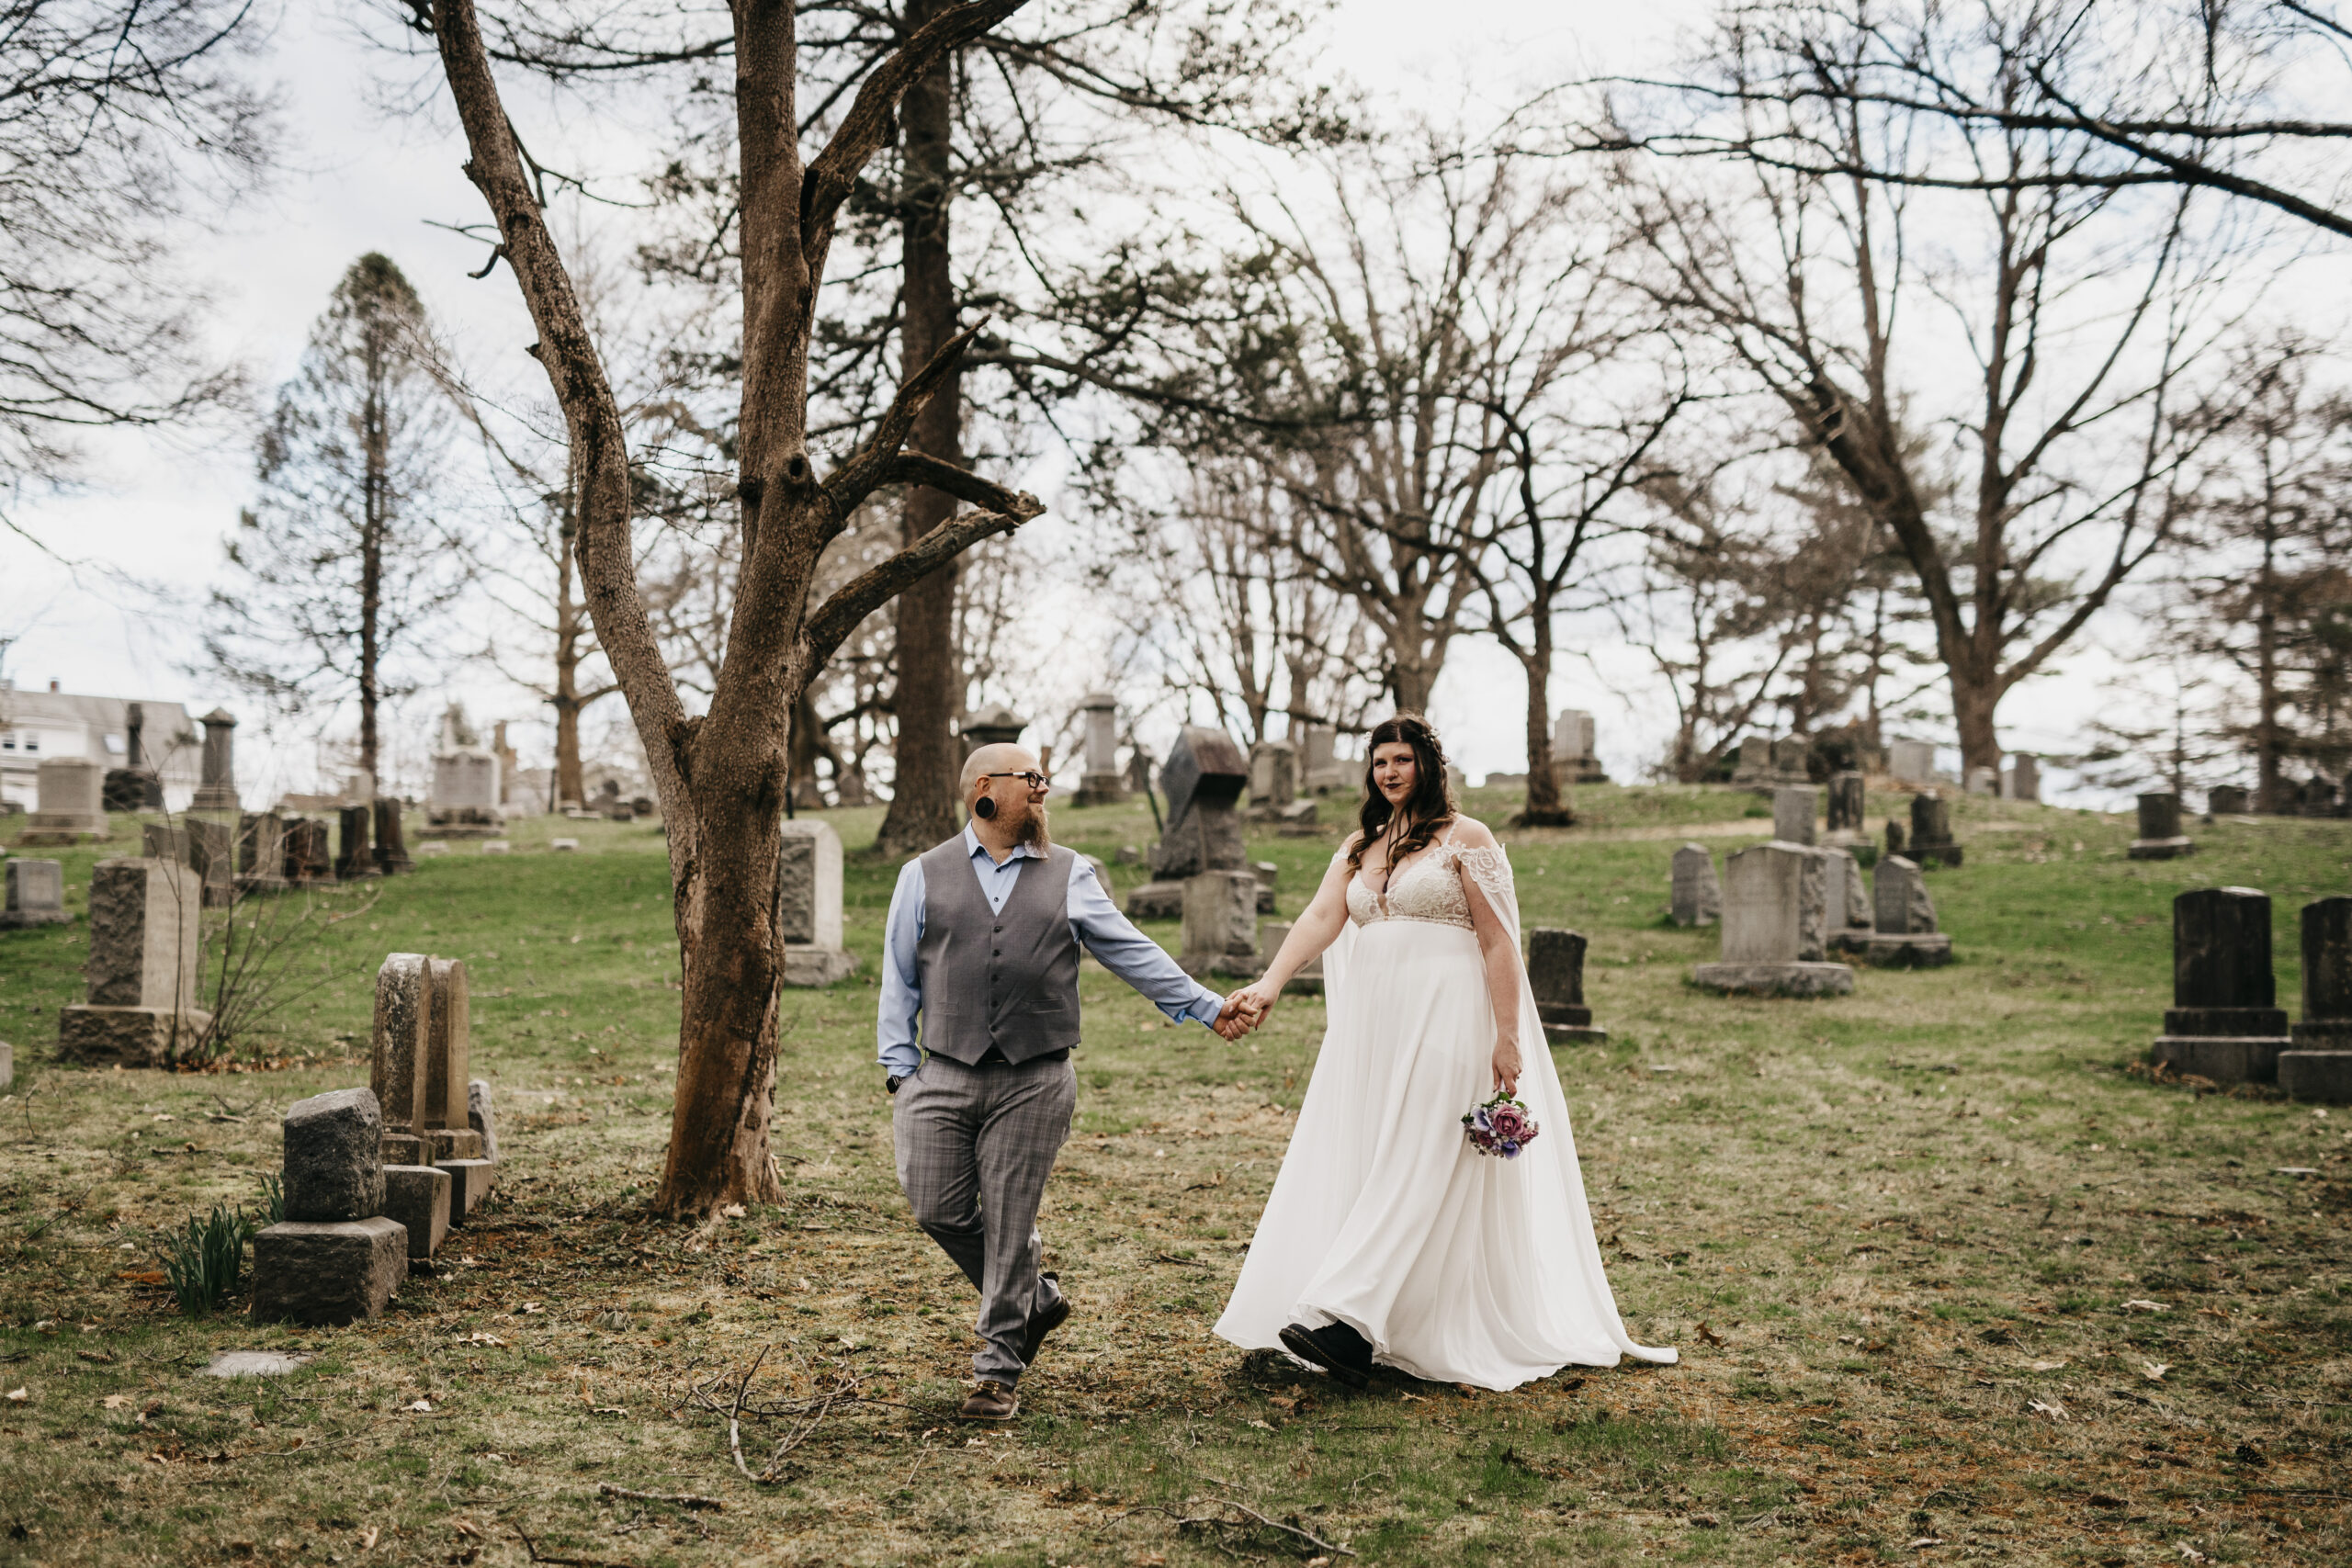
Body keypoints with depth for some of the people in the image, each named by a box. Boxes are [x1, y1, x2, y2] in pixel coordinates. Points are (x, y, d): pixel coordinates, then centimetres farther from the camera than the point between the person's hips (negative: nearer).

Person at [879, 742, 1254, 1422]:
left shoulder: (1070, 876, 9)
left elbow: (1133, 952, 9)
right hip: (944, 1077, 1)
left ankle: (1000, 1372, 16)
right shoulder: (925, 875, 8)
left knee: (1010, 1224, 1)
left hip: (1036, 1081, -1)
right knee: (938, 1207, 0)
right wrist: (900, 1069, 1)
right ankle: (1034, 1298, 27)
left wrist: (1208, 1007, 4)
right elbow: (899, 979, 8)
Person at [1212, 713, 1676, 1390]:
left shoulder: (1465, 839, -1)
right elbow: (1321, 917, 1)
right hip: (1371, 1023, 7)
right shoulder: (1360, 846, 15)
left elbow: (1498, 942, -5)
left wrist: (1506, 1037, -12)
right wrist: (1269, 984, -15)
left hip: (1443, 1022, -7)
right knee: (1356, 1166, 6)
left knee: (1417, 1168, -11)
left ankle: (1350, 1320, -18)